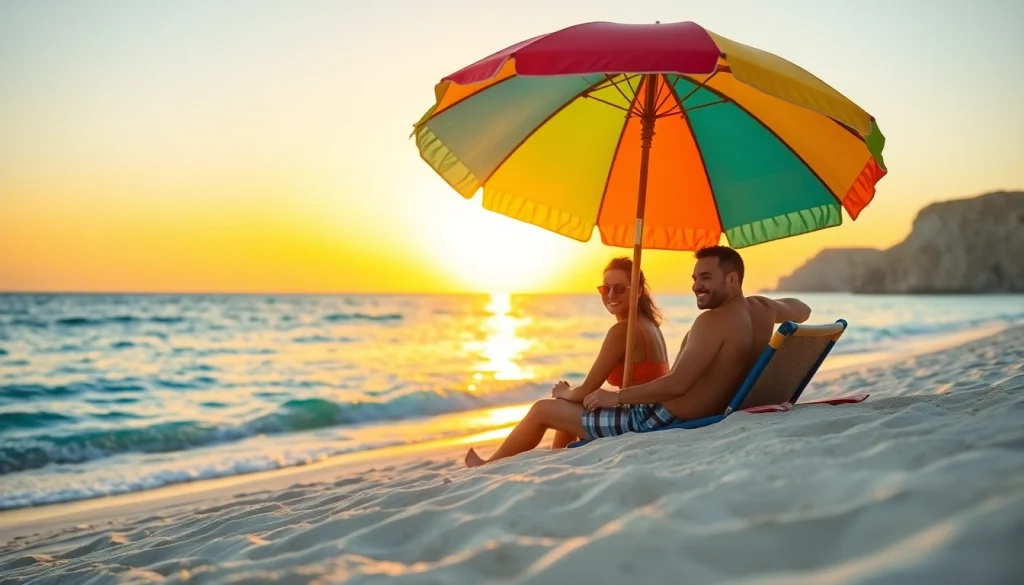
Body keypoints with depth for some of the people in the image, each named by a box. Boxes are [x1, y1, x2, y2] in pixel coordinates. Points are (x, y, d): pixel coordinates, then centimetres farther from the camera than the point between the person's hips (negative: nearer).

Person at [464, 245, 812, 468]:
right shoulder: (762, 309, 0)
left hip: (659, 424, -10)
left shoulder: (715, 320, -25)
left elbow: (676, 385, -29)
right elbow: (802, 311, 23)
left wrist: (616, 396, -18)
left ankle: (489, 467, 26)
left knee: (543, 409, 5)